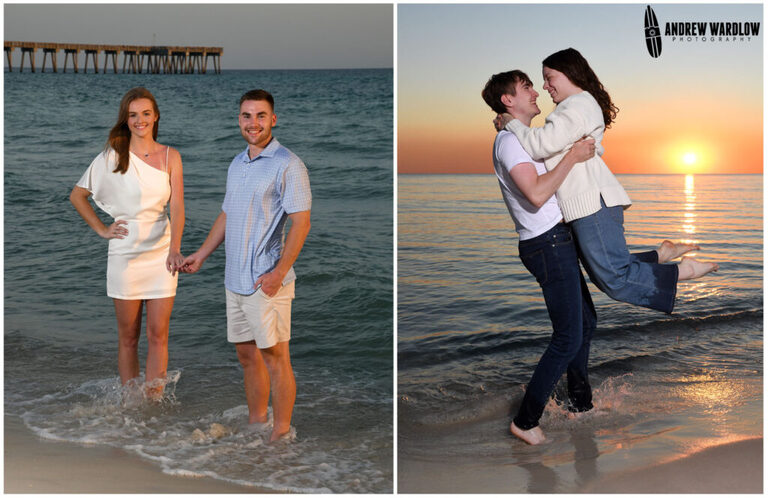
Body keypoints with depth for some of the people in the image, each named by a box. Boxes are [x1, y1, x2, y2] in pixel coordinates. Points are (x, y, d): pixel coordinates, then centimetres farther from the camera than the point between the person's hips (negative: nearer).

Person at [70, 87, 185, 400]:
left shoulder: (170, 157, 3)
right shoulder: (113, 157, -1)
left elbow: (177, 208, -7)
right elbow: (77, 195, 10)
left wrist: (174, 248, -21)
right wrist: (101, 229, 2)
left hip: (161, 254, 1)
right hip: (125, 253, -1)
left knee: (158, 335, -1)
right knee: (128, 337, 7)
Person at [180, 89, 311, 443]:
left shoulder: (287, 165, -10)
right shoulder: (237, 164, 15)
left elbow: (301, 223, -15)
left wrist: (278, 273, -21)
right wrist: (201, 254, 22)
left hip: (267, 281, -8)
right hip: (234, 279, 8)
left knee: (274, 357, -2)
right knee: (246, 354, 15)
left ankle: (281, 433, 8)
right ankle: (256, 424, 28)